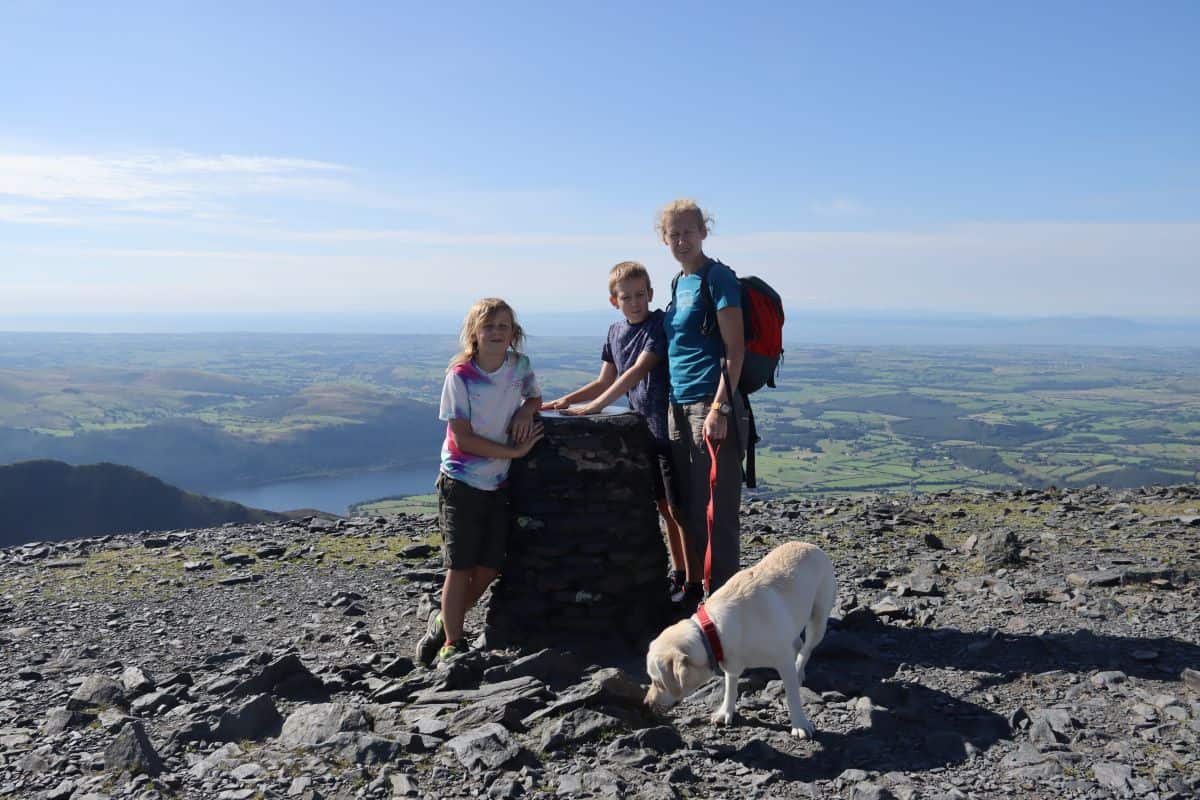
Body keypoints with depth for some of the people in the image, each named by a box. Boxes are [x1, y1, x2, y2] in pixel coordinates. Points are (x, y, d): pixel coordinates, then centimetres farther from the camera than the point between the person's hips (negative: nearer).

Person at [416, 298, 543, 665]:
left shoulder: (520, 365, -1)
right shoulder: (460, 375, -13)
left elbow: (535, 398, 18)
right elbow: (463, 437, -15)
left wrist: (525, 411, -6)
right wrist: (514, 451, -17)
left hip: (498, 483, 5)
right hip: (461, 481, -5)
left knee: (489, 567, 7)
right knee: (460, 566, -1)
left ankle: (443, 621, 30)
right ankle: (451, 644, 14)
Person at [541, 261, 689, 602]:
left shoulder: (661, 324, -13)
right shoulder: (615, 331, 9)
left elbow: (637, 371, -22)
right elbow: (605, 382, 14)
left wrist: (593, 406, -25)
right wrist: (567, 400, 0)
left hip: (669, 427, -7)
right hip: (643, 428, 7)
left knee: (679, 508, -3)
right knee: (663, 505, 15)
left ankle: (694, 581, 5)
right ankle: (678, 573, 27)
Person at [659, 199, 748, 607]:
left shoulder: (718, 278, -6)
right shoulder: (680, 282, 18)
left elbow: (734, 349, -13)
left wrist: (720, 409, -20)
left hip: (712, 406, -8)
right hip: (679, 406, 8)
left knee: (716, 510, -4)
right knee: (687, 506, 13)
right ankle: (694, 587, 25)